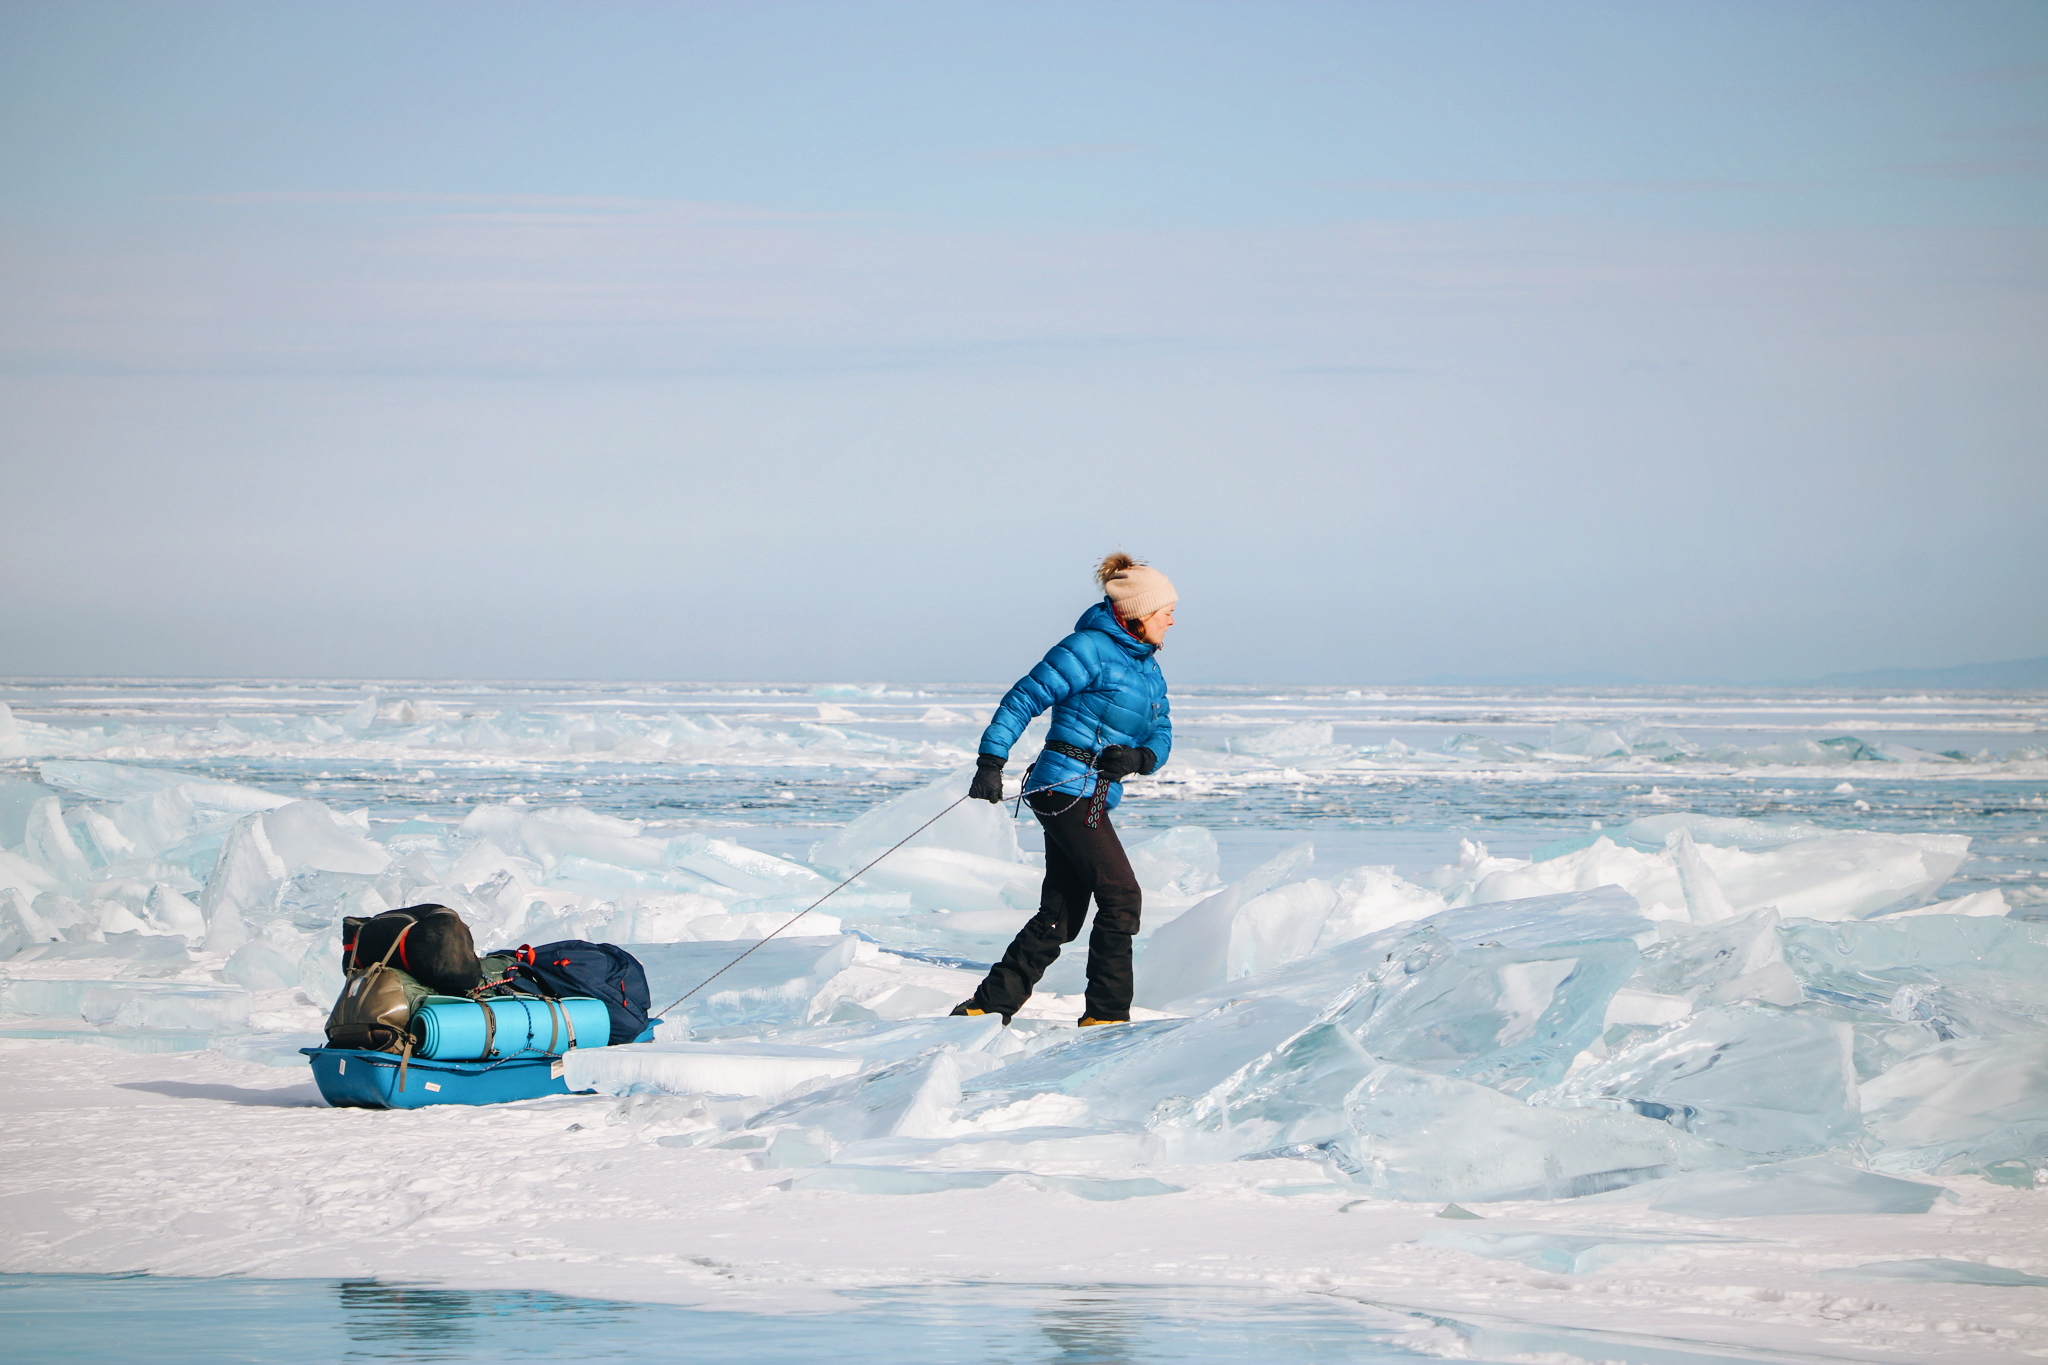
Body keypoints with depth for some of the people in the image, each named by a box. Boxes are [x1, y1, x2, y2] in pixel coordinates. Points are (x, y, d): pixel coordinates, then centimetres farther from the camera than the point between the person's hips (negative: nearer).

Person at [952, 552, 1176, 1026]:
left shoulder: (1148, 669, 17)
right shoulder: (1090, 649, -9)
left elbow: (1161, 735, 14)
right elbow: (1024, 699, -11)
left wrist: (1140, 757, -10)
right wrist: (991, 761, -18)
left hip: (1092, 799, 9)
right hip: (1067, 787, -9)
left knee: (1061, 916, 6)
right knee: (1121, 897, -11)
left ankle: (988, 1006, 11)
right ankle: (1107, 1014, -5)